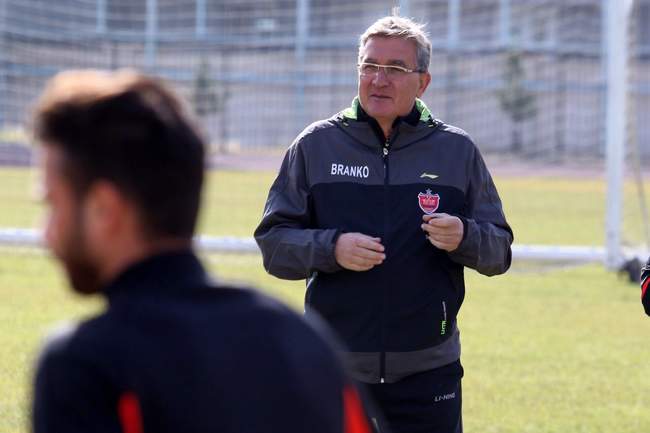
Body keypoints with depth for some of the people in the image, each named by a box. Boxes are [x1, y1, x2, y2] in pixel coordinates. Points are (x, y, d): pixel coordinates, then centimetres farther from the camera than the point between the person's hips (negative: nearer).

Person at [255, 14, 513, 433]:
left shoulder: (457, 150, 7)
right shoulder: (316, 145, 5)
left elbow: (499, 251, 8)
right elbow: (273, 241, 4)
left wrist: (463, 238, -15)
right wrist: (331, 248, -15)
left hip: (428, 372, 0)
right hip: (334, 373, 0)